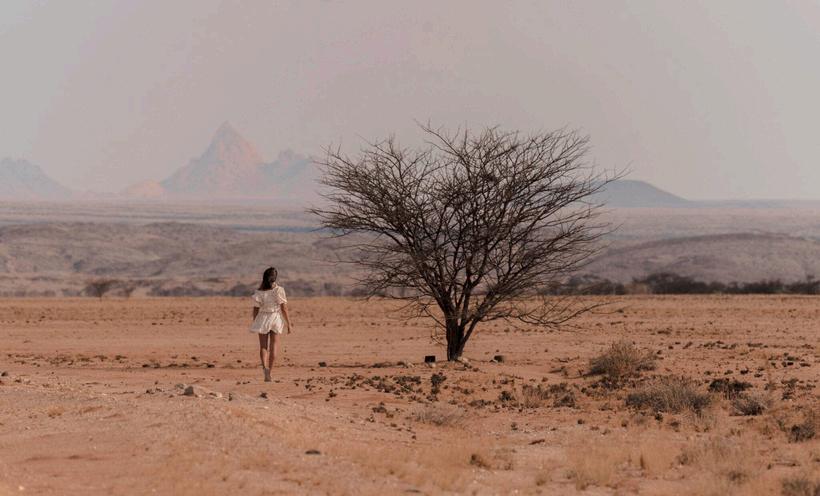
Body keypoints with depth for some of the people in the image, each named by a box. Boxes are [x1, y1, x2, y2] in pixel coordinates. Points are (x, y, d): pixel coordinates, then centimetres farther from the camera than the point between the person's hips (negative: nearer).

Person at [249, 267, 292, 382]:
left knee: (263, 346, 7)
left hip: (262, 319, 1)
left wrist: (254, 323, 11)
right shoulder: (279, 290, -11)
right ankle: (269, 371, 11)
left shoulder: (259, 292, -7)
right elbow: (284, 308, -10)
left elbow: (256, 309, -2)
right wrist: (289, 324, -2)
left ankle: (265, 367, -17)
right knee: (274, 345, 12)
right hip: (276, 318, -1)